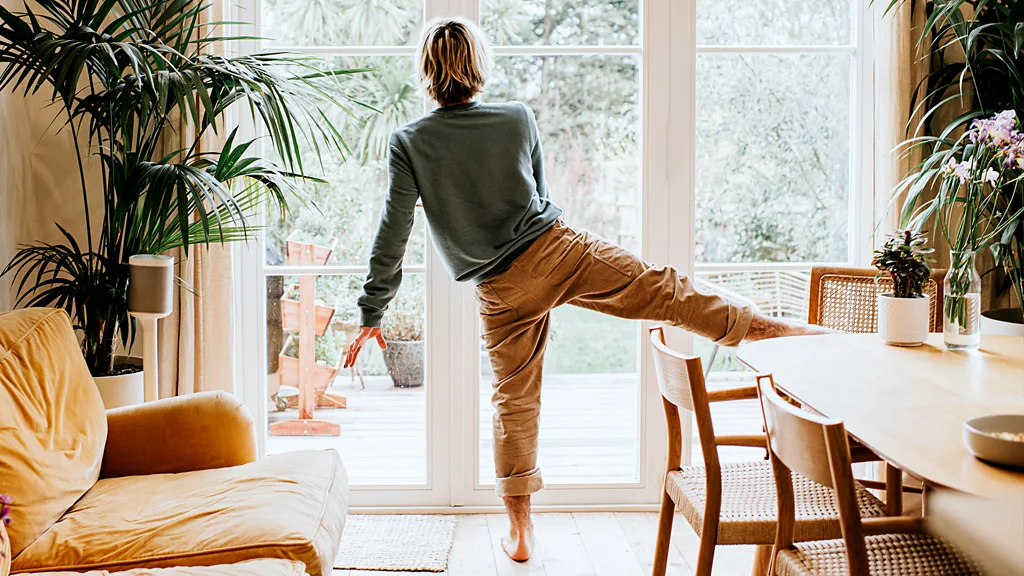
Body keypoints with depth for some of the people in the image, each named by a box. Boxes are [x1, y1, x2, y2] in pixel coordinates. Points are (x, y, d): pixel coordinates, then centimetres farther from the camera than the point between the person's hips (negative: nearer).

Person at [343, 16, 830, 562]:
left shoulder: (408, 142, -7)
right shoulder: (518, 118, 1)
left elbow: (392, 234, -8)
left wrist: (372, 314, -1)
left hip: (502, 291, 2)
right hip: (559, 248, -1)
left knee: (515, 401, 12)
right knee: (663, 291, 4)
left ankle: (520, 530, 22)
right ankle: (762, 328, 6)